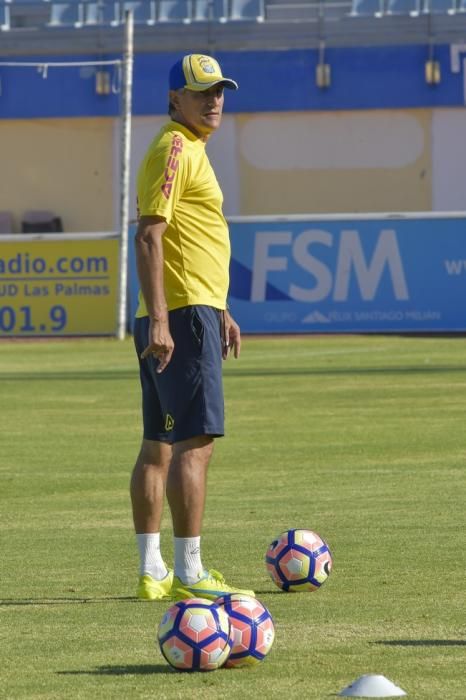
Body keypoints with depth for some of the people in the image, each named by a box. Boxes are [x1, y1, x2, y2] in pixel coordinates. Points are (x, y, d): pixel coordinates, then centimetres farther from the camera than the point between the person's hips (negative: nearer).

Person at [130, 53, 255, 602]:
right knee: (195, 443, -13)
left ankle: (151, 572, 15)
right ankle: (188, 575, -16)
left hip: (174, 317, 11)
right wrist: (159, 320, -27)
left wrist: (220, 311, 30)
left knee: (159, 446, 11)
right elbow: (148, 236, -20)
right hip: (183, 316, -11)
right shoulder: (174, 150, -11)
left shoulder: (189, 149, 21)